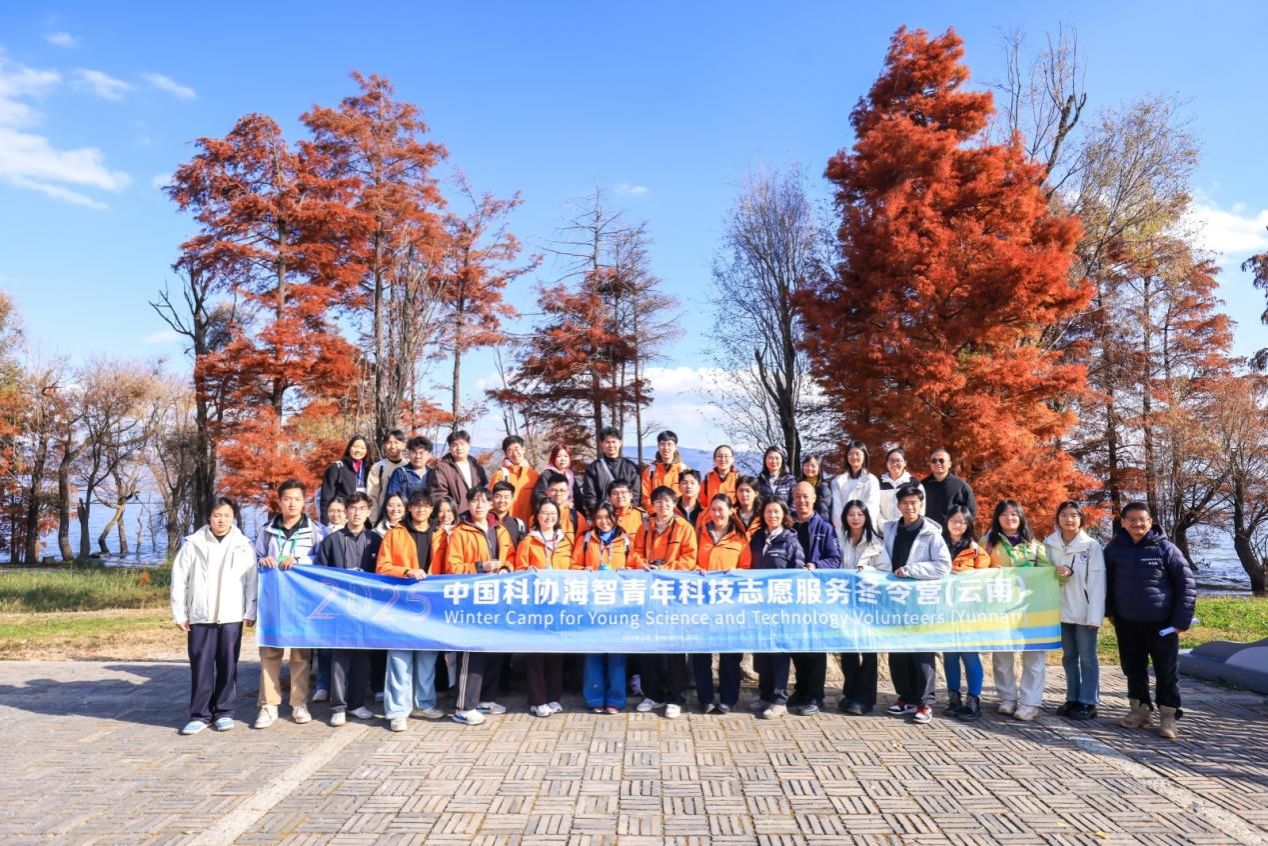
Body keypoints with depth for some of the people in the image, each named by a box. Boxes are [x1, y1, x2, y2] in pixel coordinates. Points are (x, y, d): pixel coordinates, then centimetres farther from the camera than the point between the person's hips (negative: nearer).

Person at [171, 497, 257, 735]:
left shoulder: (243, 545, 2)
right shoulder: (193, 544, 2)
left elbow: (251, 580, 2)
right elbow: (179, 579, 4)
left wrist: (251, 612, -3)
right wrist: (179, 614, 2)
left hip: (231, 616, 0)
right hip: (200, 616, 0)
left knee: (228, 666, 6)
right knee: (200, 667, 2)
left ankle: (224, 712, 17)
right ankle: (200, 714, 13)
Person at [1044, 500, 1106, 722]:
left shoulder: (1092, 546, -8)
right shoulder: (1049, 544, 2)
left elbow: (1097, 582, -11)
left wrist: (1095, 615, -15)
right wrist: (1057, 573, -14)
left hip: (1084, 610, -4)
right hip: (1062, 609, 4)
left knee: (1087, 657, 4)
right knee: (1069, 656, 13)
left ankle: (1088, 703, 10)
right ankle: (1073, 699, 22)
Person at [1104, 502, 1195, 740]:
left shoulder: (1165, 548, -10)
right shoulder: (1114, 549, -3)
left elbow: (1186, 582, -6)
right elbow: (1107, 580, 11)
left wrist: (1182, 619, -8)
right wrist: (1109, 611, 10)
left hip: (1161, 622, -3)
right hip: (1127, 622, 3)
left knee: (1167, 670, 4)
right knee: (1133, 668, 12)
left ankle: (1169, 716, 14)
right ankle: (1140, 710, 25)